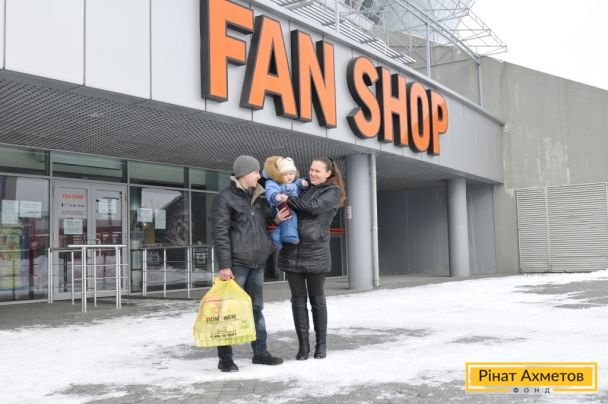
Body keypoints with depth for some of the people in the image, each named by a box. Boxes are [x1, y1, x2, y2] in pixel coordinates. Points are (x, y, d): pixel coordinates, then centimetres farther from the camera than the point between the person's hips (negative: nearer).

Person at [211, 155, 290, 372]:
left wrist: (276, 220, 2)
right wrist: (224, 265, -19)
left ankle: (260, 352, 22)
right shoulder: (225, 198, -8)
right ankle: (225, 357, 6)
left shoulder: (259, 197, 14)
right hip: (236, 263, -7)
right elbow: (221, 233, -13)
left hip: (257, 263, 7)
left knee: (256, 308, 13)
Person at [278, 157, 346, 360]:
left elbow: (313, 207, -16)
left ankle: (321, 343, 17)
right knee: (298, 299, 5)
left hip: (316, 253, -4)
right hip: (292, 251, 4)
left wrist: (288, 199, -11)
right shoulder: (303, 187, 14)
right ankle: (303, 344, 13)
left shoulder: (333, 192, 1)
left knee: (317, 299, 6)